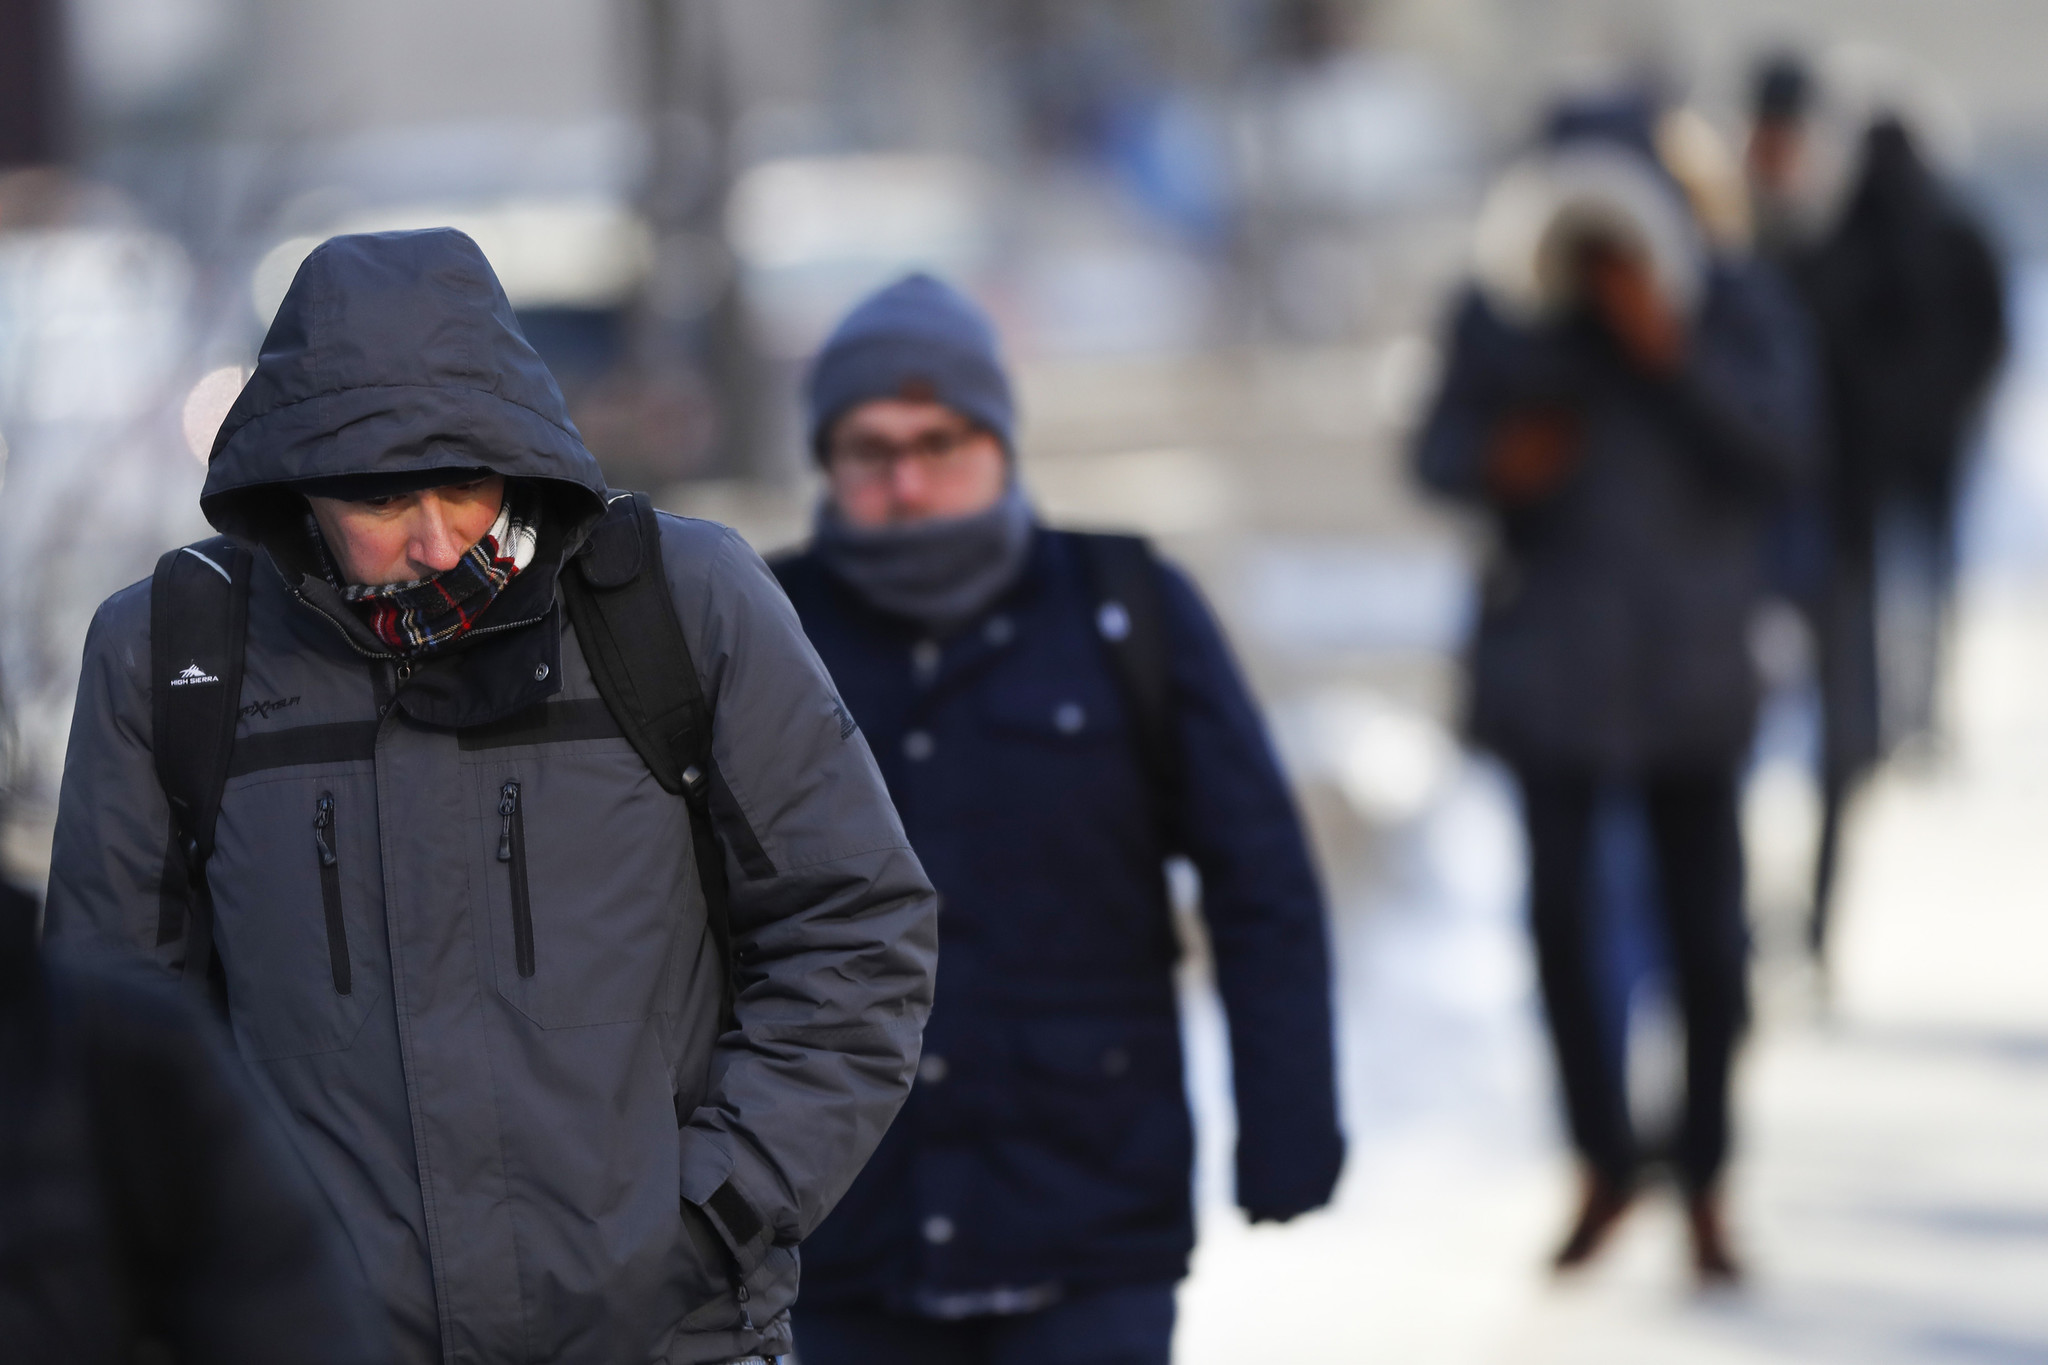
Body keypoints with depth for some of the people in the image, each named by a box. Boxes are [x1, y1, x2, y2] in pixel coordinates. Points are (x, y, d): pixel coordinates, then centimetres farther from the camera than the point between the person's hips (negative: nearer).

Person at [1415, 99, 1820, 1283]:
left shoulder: (1738, 309, 2)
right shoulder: (1505, 316, 4)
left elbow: (1784, 449, -11)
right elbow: (1437, 447, 6)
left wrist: (1673, 354, -23)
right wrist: (1492, 460, -17)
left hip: (1692, 662, 0)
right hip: (1553, 647, 0)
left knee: (1707, 928, 2)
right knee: (1561, 909, -10)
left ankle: (1705, 1182, 16)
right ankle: (1607, 1164, 7)